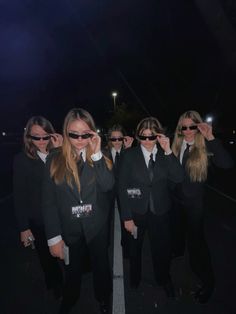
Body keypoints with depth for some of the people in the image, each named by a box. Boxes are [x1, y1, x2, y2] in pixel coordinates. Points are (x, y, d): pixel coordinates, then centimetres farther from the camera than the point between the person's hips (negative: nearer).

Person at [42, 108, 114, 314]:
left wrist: (96, 153, -25)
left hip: (97, 227, 0)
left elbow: (108, 185, -23)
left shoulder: (100, 158, -6)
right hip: (69, 229, 1)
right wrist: (54, 237, -8)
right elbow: (49, 201, -8)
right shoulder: (55, 160, -9)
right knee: (72, 272, 23)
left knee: (101, 267, 21)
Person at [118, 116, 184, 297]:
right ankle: (135, 279, 52)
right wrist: (126, 217, -10)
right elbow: (123, 187, -10)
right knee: (135, 247, 21)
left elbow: (179, 178, -16)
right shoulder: (130, 155, -11)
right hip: (136, 211, -1)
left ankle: (163, 279, 50)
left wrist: (168, 151, -24)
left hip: (160, 211, 1)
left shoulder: (165, 154, -4)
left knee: (162, 248, 17)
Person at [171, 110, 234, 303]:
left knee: (196, 238, 6)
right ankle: (178, 250, 57)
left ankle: (207, 281, 29)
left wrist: (210, 138, -34)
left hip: (194, 201, -4)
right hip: (176, 198, 5)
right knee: (178, 228, 26)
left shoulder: (206, 146, -15)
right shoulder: (176, 145, -3)